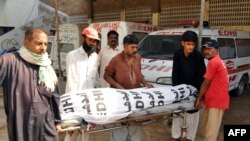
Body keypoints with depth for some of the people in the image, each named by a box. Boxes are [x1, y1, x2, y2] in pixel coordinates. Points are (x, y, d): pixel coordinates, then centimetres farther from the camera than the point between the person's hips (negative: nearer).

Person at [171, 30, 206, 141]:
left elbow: (201, 75, -17)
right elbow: (175, 73, -8)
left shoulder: (198, 56, -19)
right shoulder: (177, 55, -13)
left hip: (194, 88, -2)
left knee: (192, 114, 6)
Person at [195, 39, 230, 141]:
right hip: (213, 100, 11)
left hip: (217, 101, -11)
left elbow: (206, 83, -13)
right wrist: (203, 99, 11)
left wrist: (198, 98, -2)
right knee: (205, 126, 20)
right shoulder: (217, 61, 18)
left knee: (210, 132, -7)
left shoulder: (213, 62, -16)